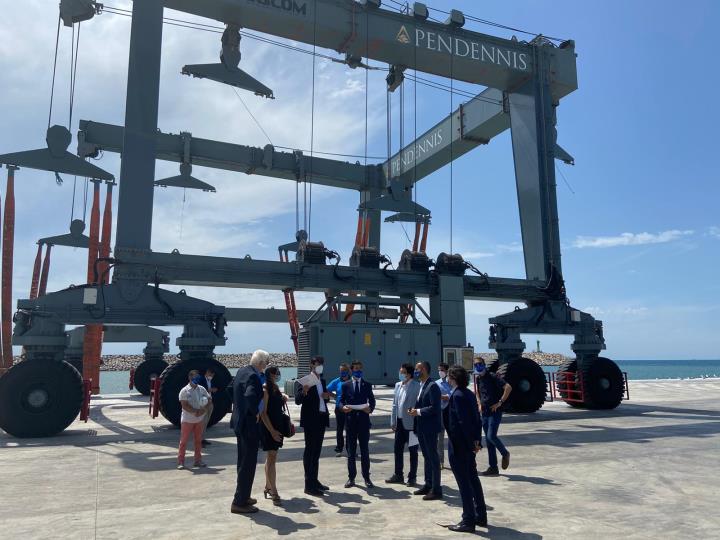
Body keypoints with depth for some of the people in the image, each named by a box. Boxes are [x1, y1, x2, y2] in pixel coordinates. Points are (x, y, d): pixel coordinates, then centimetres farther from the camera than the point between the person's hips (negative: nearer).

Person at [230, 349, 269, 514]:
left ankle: (243, 496, 32)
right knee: (248, 464, 1)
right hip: (249, 424, -10)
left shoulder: (242, 371, 6)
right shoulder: (253, 376, -23)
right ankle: (239, 502, 8)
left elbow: (232, 388, 19)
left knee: (243, 462, 20)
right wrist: (256, 412, -23)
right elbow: (250, 397, -38)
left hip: (240, 422, 10)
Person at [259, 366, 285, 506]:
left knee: (271, 458, 15)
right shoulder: (265, 390, -14)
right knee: (272, 459, -8)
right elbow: (263, 413, -17)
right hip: (269, 428, -8)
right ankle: (274, 494, -7)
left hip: (277, 427, 8)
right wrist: (272, 431, -20)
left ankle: (268, 488, 26)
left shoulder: (276, 389, 11)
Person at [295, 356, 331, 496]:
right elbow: (298, 401, -18)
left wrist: (327, 397, 0)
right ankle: (309, 485, 2)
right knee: (310, 451, -3)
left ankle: (314, 481, 24)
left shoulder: (322, 381, 13)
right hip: (310, 420, -8)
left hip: (321, 419, 8)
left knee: (316, 451, 15)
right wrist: (304, 391, -38)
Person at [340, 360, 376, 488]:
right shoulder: (346, 385, 7)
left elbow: (372, 400, 6)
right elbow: (341, 400, 5)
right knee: (351, 450, 7)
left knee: (365, 450, 4)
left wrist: (370, 408, -15)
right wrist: (343, 407, -17)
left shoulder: (367, 385, 9)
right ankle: (351, 477, 15)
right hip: (350, 420, 0)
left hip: (363, 420, 0)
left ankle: (366, 478, 12)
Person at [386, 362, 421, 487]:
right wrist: (393, 422, 8)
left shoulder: (416, 386, -12)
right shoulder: (398, 385, 9)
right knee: (397, 450, 13)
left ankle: (412, 477, 17)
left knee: (413, 451, 7)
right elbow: (395, 404, 12)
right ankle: (398, 475, 25)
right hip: (399, 423, 7)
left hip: (410, 423, -6)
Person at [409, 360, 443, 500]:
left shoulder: (432, 386, -16)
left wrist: (418, 412, -18)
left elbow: (434, 408, -22)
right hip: (421, 427, 9)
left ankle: (436, 490, 6)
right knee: (426, 456, 16)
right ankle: (428, 485, 27)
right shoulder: (421, 385, 12)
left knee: (433, 457, -1)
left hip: (430, 427, -9)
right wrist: (415, 410, 2)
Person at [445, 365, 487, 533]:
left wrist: (472, 442, -15)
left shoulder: (457, 396, -19)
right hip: (469, 445, 9)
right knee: (473, 479, 17)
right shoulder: (469, 394, 7)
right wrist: (476, 440, 8)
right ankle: (481, 516, 28)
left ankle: (468, 521, 9)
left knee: (464, 483, 1)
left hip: (458, 446, -9)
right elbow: (477, 419, 9)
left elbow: (464, 422, -22)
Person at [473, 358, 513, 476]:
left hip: (495, 411, -7)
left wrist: (500, 402, -19)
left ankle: (505, 454, 12)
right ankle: (493, 468, 14)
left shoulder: (493, 377, -12)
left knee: (491, 436, -17)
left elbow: (508, 388, -20)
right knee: (488, 440, 7)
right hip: (485, 412, 7)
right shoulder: (478, 379, 10)